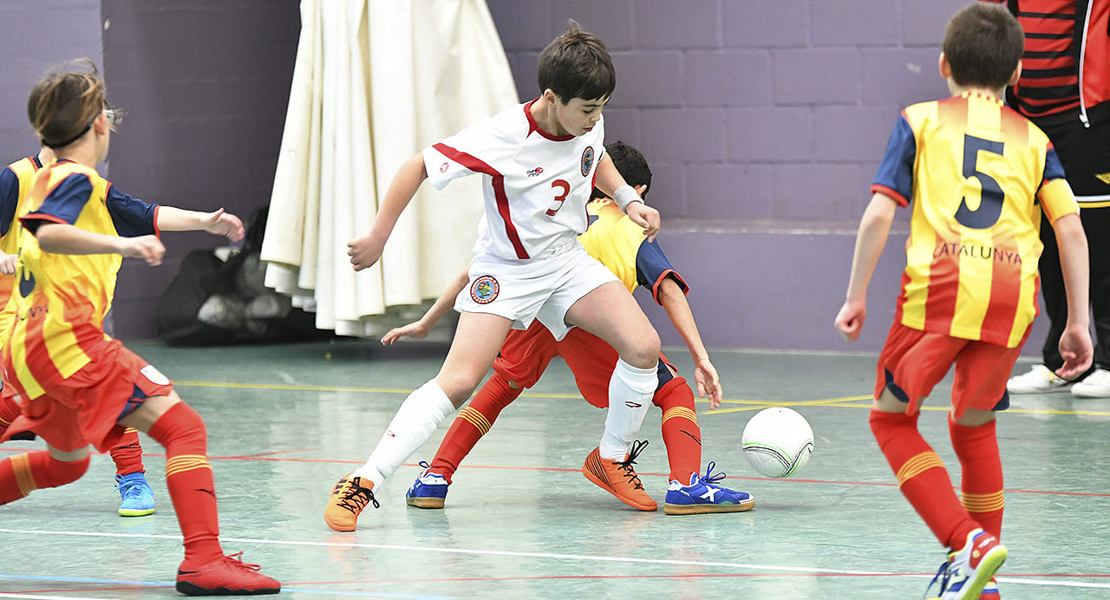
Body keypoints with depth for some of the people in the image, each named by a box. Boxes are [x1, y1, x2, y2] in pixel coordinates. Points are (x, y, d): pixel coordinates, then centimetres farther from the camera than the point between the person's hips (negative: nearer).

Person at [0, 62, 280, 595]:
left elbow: (147, 216, 33)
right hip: (66, 340, -10)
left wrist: (205, 221, 40)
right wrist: (122, 244, -39)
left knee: (67, 461, 31)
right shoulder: (76, 181, -9)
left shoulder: (54, 179, 21)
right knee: (183, 427, -16)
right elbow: (47, 231, -31)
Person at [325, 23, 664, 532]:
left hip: (567, 260, 5)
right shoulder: (502, 138, -27)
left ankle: (611, 459, 9)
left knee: (643, 346, -15)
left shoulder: (589, 122, -9)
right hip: (505, 270, -5)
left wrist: (628, 199, 4)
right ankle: (362, 482, -16)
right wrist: (378, 236, -14)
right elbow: (418, 166, -17)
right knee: (459, 380, -21)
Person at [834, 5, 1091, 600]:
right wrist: (1077, 323, 13)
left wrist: (856, 297, 12)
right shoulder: (1033, 139, 22)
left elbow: (879, 214, 6)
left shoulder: (921, 122, 16)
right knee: (974, 425, 22)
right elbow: (1071, 229, 12)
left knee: (892, 417, 11)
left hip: (940, 284, -3)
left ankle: (969, 544, -5)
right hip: (1014, 294, 3)